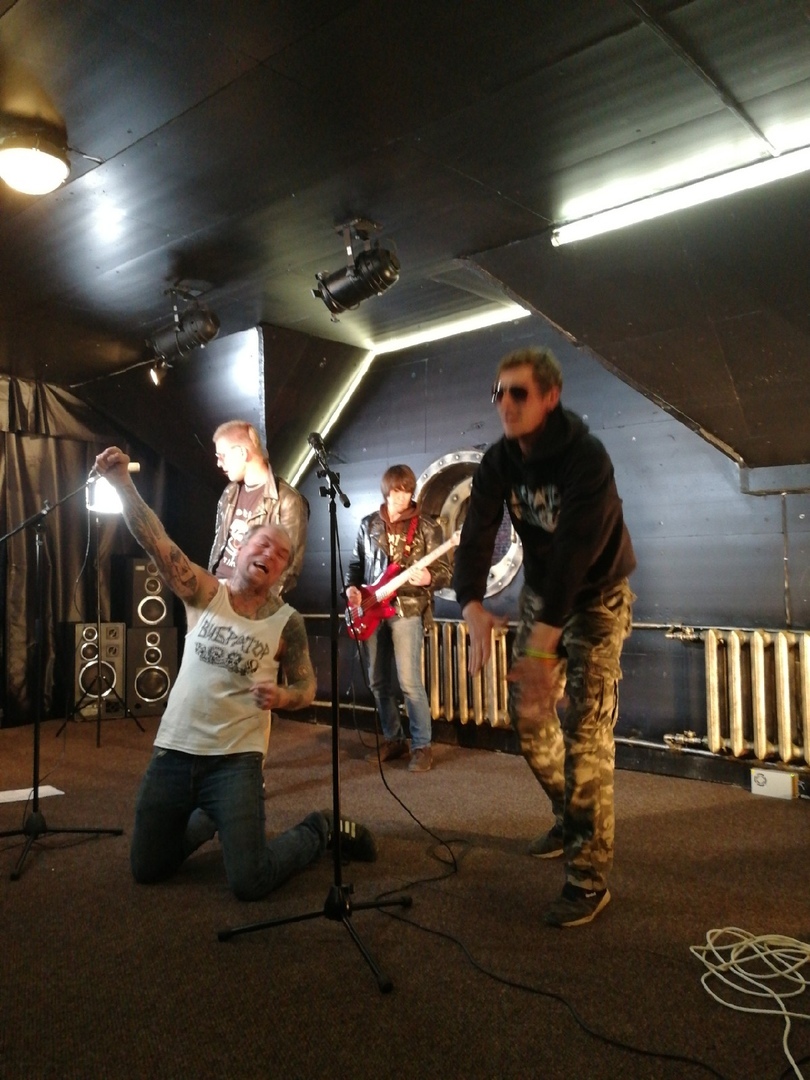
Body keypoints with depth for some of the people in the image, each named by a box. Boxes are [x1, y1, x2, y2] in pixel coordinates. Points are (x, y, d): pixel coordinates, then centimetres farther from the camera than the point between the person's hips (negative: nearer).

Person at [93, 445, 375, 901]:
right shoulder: (204, 593, -2)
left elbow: (307, 687, 2)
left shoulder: (287, 622, -6)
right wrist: (122, 482, -26)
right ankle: (209, 818, 41)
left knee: (250, 883, -9)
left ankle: (321, 830, 19)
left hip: (235, 759, -3)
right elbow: (155, 540, -13)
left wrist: (281, 697, -21)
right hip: (174, 751, 3)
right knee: (147, 869, 13)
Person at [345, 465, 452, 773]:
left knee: (409, 682, -10)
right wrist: (351, 588, 0)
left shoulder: (427, 527, -1)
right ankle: (393, 739, 26)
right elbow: (356, 563, 18)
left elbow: (445, 571, -3)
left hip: (407, 609, -4)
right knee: (378, 682, 10)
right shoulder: (369, 524, 11)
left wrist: (428, 578, -24)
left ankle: (422, 746, 3)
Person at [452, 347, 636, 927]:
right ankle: (572, 820, 33)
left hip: (597, 598, -6)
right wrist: (473, 606, -38)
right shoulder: (499, 460, -9)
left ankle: (590, 878, 0)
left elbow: (574, 555, -34)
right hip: (541, 592, 6)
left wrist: (541, 649, -38)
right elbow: (476, 534, -19)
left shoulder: (586, 457, -27)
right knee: (527, 712, 10)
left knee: (585, 729, -11)